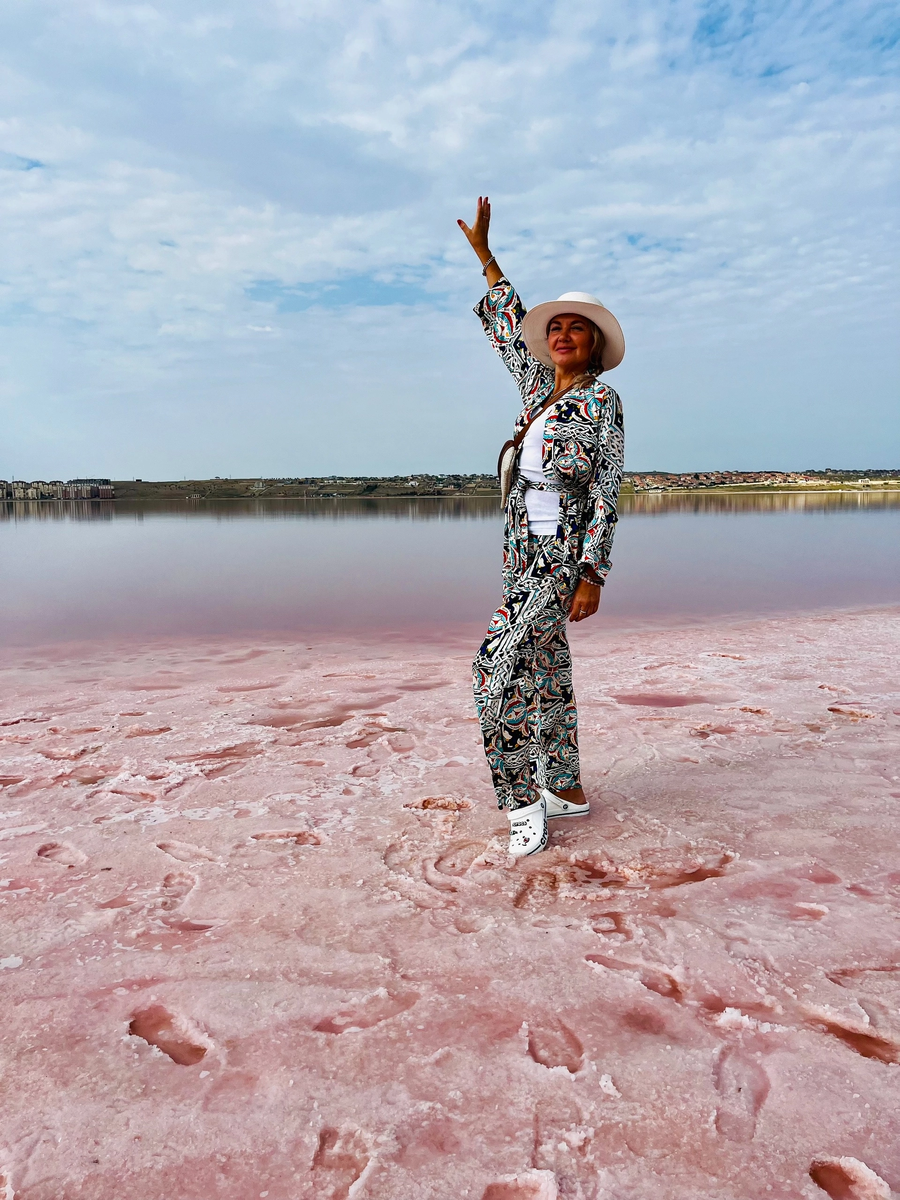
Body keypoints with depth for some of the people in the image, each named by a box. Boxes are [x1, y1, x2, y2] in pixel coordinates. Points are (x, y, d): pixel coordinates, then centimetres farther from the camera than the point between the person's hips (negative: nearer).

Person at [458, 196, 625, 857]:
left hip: (563, 554, -8)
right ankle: (568, 789, 23)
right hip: (525, 552, 8)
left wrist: (593, 575, -17)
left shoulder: (601, 398, -7)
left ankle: (524, 804, -5)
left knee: (502, 667, -16)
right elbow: (508, 326, 26)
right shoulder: (539, 388, 12)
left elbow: (607, 492, -11)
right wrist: (484, 254, 28)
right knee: (545, 670, 11)